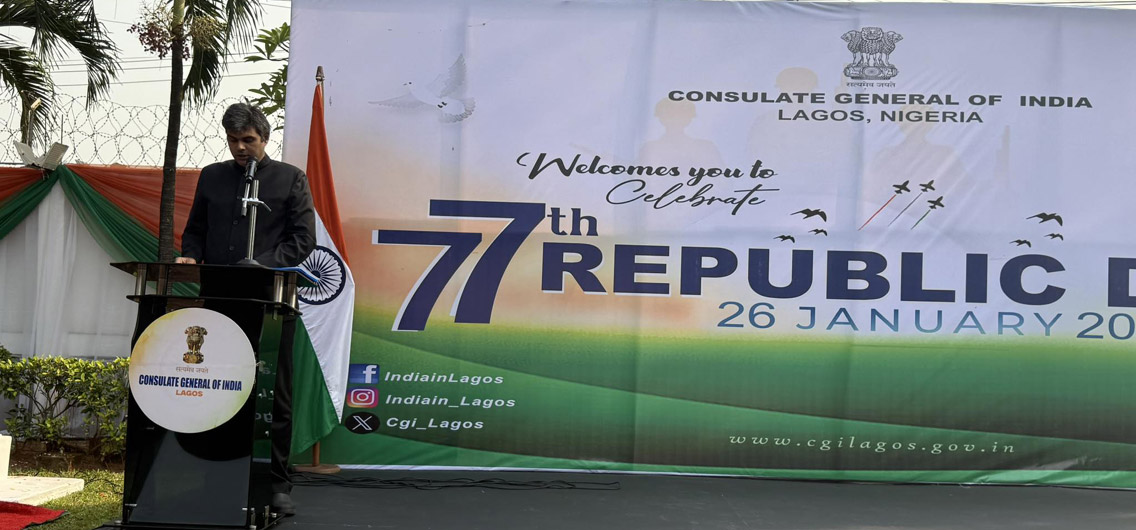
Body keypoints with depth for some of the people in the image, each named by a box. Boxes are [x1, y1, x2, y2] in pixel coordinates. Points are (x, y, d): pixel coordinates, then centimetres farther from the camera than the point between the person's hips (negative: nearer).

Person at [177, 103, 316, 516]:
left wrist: (263, 265, -14)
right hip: (218, 299, 3)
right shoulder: (211, 177, 16)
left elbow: (302, 239, -1)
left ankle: (276, 485, 6)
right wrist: (190, 257, -2)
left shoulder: (290, 179, 6)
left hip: (268, 300, -3)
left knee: (275, 396, -1)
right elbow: (194, 230, 20)